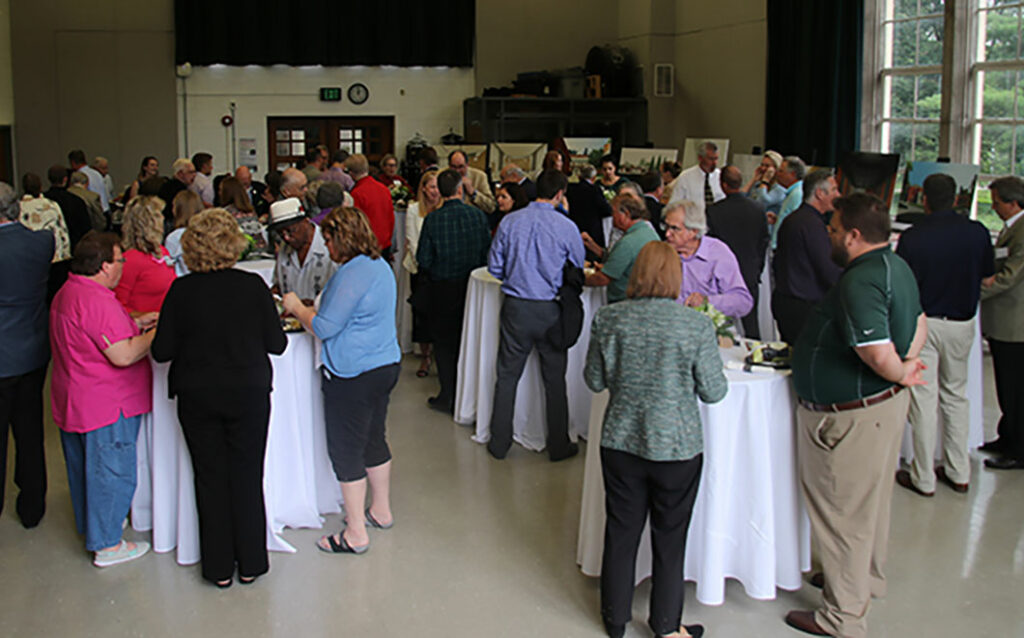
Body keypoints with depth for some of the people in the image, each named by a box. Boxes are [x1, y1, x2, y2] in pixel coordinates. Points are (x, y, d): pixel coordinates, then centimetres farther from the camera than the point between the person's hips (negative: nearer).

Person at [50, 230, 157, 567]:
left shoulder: (67, 293, 8)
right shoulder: (97, 301, -25)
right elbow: (123, 356, -27)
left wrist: (134, 323, 12)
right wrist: (155, 334, -13)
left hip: (72, 399, 10)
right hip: (106, 404, -10)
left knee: (84, 467, 22)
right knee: (112, 471, 1)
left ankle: (89, 526, 40)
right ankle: (106, 545, 10)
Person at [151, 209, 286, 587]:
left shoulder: (181, 291, -9)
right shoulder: (253, 286, -10)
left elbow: (162, 351, -5)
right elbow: (277, 345, -5)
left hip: (197, 396, 0)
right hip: (249, 393, 0)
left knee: (210, 478, 12)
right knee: (247, 477, 12)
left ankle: (219, 567, 20)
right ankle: (250, 564, 20)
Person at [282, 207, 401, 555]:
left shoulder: (352, 275, -20)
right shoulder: (380, 266, 11)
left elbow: (324, 328, -19)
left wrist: (297, 308, -2)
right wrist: (306, 308, 15)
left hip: (353, 375, -10)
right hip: (385, 365, 10)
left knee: (346, 451, 1)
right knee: (374, 440, 21)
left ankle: (355, 534, 8)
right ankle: (381, 510, 36)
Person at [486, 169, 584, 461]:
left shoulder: (509, 222, -4)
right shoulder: (567, 227, -9)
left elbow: (494, 267, 1)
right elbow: (578, 270, 4)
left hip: (515, 307, 2)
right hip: (550, 311, -2)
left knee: (507, 376, 12)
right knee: (555, 379, 11)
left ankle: (499, 442, 19)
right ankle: (558, 445, 21)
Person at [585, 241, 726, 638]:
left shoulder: (608, 319, -9)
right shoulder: (696, 327, -15)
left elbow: (595, 381, 1)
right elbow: (714, 392, -7)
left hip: (620, 444, 2)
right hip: (676, 448, -2)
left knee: (621, 532, 17)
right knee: (669, 538, 14)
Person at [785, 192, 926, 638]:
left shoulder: (859, 282, -28)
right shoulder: (897, 267, 5)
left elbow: (878, 353, -36)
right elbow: (917, 322, 18)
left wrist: (901, 375, -17)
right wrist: (909, 362, 6)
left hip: (851, 414, -10)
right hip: (885, 403, 10)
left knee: (842, 510, 4)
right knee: (870, 500, 26)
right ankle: (868, 580, 46)